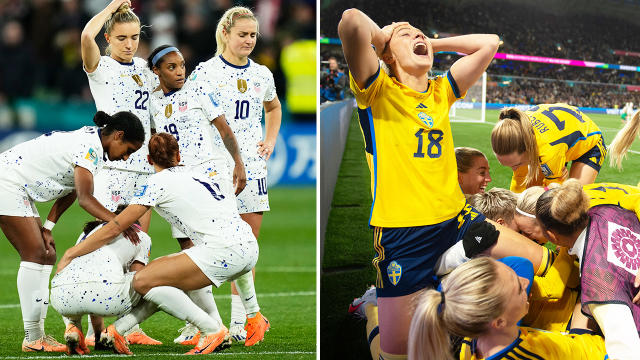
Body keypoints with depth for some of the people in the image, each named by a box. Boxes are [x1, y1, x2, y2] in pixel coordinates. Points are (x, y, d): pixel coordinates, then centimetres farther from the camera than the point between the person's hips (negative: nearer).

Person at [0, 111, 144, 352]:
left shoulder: (92, 142, 10)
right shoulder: (90, 147, -21)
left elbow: (71, 191, 11)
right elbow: (84, 198, -30)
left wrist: (47, 228, 3)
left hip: (20, 191, 11)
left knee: (45, 256, 7)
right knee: (35, 254, -13)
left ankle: (36, 334, 5)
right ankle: (32, 338, -13)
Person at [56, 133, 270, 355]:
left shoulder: (158, 183, 2)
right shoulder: (195, 175, 24)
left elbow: (114, 228, 2)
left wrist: (70, 254, 11)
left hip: (224, 252, -9)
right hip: (251, 248, 9)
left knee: (143, 282, -8)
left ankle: (213, 330, -7)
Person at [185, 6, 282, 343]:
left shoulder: (262, 74, 10)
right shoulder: (205, 72, -5)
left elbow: (273, 107, 30)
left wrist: (270, 142, 17)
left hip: (251, 165, 5)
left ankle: (240, 321, 12)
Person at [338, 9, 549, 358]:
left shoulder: (441, 92, 14)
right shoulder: (379, 91, -3)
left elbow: (488, 43, 12)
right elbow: (352, 21, -20)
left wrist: (431, 43, 13)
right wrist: (382, 36, 0)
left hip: (456, 221, 6)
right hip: (402, 234, -6)